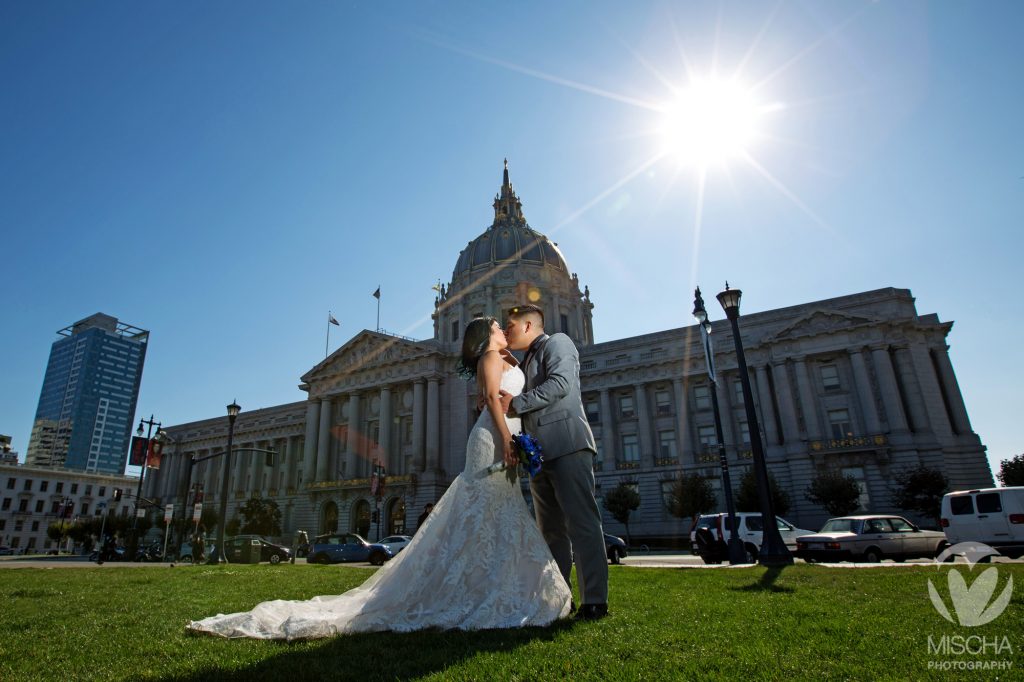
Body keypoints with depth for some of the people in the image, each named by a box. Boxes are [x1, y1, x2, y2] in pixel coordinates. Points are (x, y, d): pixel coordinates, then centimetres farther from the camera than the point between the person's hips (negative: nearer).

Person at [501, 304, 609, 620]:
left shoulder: (557, 342, 4)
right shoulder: (526, 361, 29)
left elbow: (559, 383, -14)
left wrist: (516, 402, -10)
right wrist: (498, 403, 13)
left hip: (566, 446, -9)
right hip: (541, 453, 9)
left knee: (582, 523, -9)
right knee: (551, 531, 9)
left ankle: (595, 601, -6)